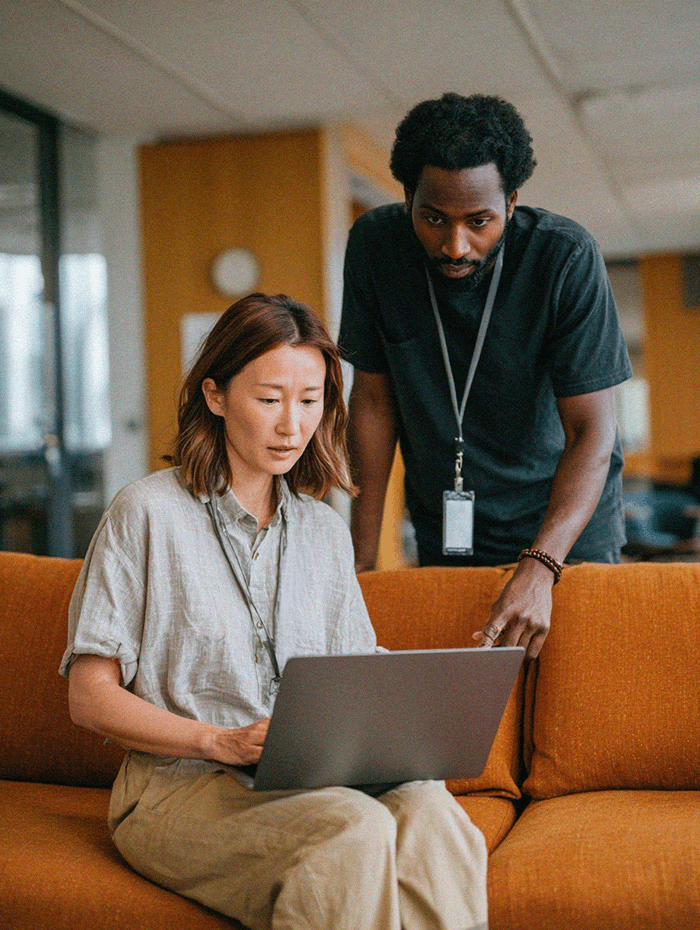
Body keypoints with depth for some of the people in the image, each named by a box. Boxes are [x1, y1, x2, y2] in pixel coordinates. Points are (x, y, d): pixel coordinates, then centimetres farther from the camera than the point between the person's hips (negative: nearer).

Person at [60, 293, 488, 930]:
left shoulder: (324, 531, 16)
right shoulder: (148, 513, -1)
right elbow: (91, 696, -3)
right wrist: (222, 741, -17)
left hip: (312, 778, 5)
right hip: (179, 784, -4)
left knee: (428, 809, -29)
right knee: (355, 829, -34)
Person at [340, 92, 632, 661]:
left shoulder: (567, 258, -21)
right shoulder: (375, 246, -11)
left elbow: (592, 433, -21)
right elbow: (375, 397, -2)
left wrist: (539, 570, -34)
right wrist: (362, 556, -2)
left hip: (566, 531, -2)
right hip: (442, 538, 2)